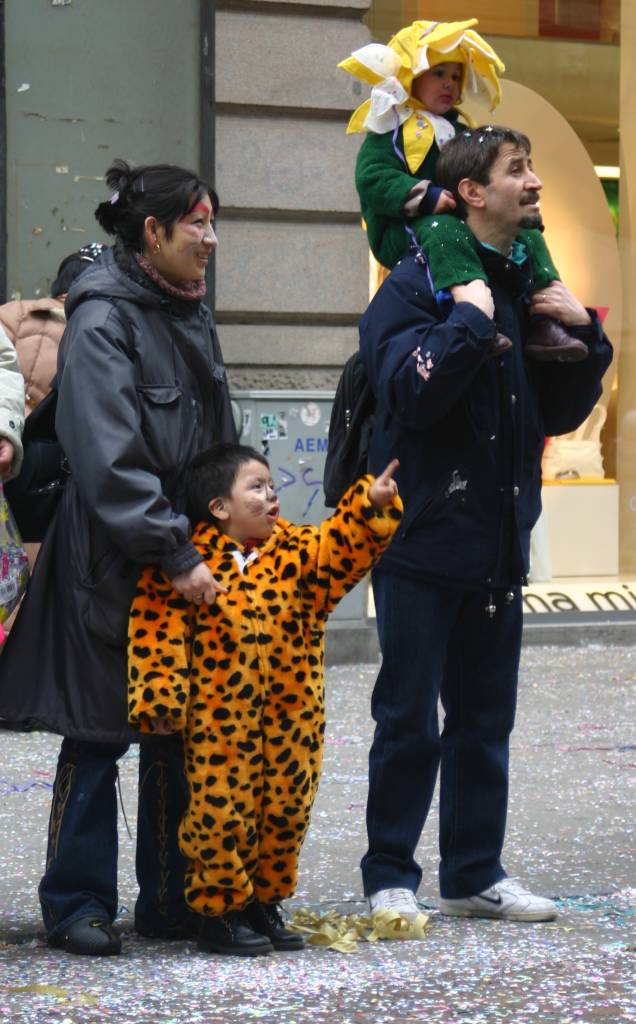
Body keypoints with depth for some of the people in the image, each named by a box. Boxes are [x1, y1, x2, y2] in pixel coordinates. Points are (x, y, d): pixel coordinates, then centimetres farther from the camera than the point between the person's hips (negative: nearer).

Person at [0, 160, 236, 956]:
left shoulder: (189, 315, 13)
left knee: (182, 733, 9)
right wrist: (174, 554, -24)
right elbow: (109, 459, -21)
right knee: (96, 736, 0)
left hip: (190, 554, 8)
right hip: (111, 562, -8)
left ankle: (173, 899, 18)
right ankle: (78, 904, 9)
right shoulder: (101, 321, -13)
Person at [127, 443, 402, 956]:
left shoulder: (293, 550, 8)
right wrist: (161, 698, -16)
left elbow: (341, 547, -2)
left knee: (286, 810, 11)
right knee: (222, 811, -2)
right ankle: (220, 912, 12)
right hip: (220, 723, -5)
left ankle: (264, 904, 26)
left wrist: (372, 506, -18)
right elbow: (158, 632, -11)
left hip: (291, 717, 5)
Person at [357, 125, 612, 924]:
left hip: (499, 545, 7)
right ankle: (390, 877, 8)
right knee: (410, 721, -1)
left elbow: (563, 413, 15)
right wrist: (470, 320, -21)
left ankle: (474, 873, 20)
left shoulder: (528, 287, 13)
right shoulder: (418, 284, -8)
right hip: (425, 537, -7)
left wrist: (581, 333, 2)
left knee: (486, 718, 12)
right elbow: (412, 391, -22)